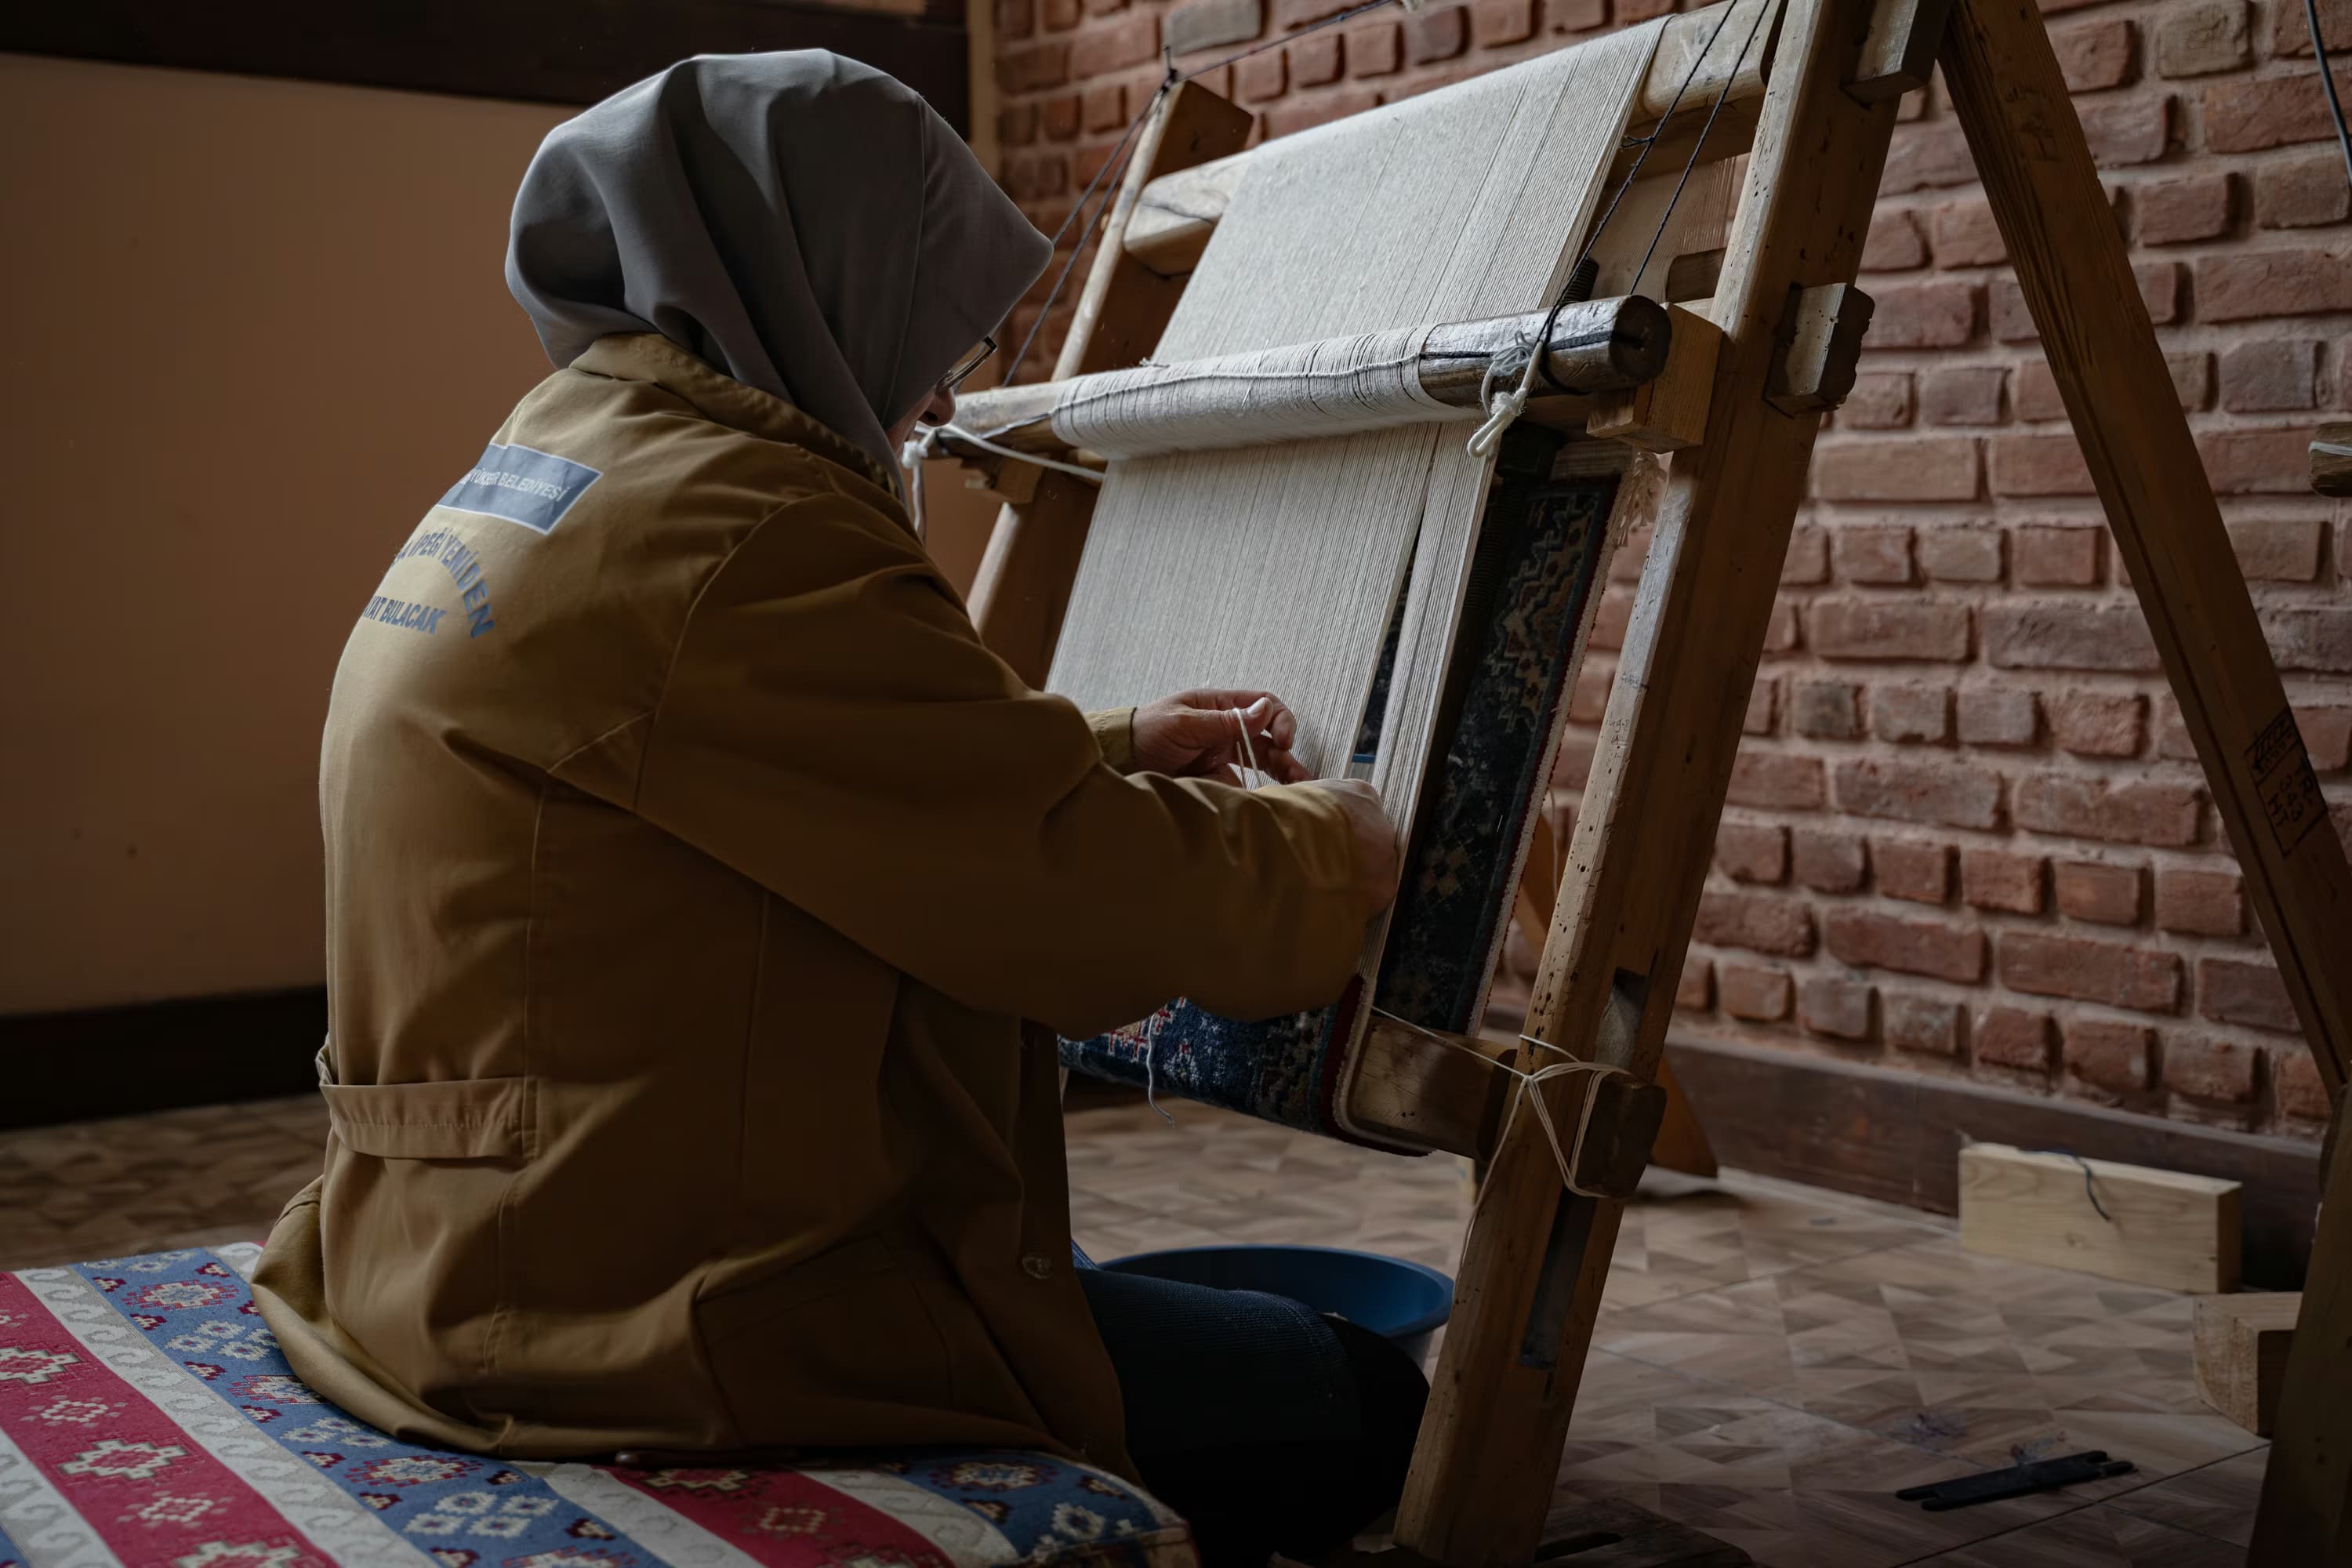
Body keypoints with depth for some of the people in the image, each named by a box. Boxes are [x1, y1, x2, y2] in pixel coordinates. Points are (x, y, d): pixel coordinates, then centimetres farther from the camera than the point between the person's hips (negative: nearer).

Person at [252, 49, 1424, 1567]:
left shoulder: (536, 480, 13)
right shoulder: (728, 529, -20)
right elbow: (1096, 900, -19)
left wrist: (1113, 751, 18)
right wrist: (1330, 842, 0)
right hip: (682, 1322, -11)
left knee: (1096, 1290, 29)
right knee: (1355, 1405, 1)